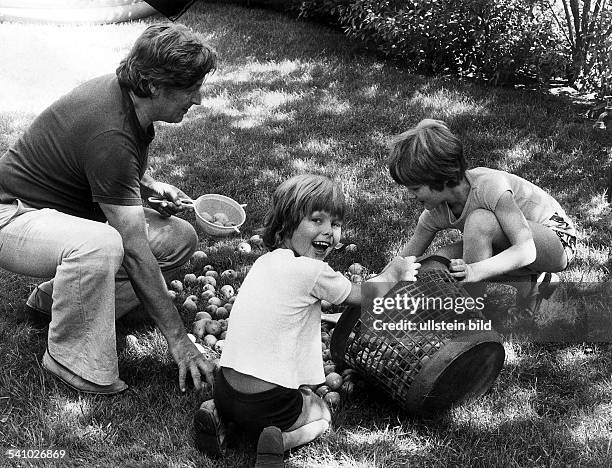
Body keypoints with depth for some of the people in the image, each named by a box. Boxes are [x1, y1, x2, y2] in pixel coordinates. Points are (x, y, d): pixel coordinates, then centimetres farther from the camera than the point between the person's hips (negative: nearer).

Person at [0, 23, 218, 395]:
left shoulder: (127, 97, -6)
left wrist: (151, 186, -2)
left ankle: (55, 298, 6)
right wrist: (178, 339, -27)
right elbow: (135, 251, -32)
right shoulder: (110, 134, -33)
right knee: (100, 243, -41)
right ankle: (71, 357, -18)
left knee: (180, 237, -3)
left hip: (71, 210, 9)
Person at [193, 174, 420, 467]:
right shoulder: (313, 271, -14)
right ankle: (279, 440, -4)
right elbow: (365, 297, 3)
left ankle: (218, 415, 13)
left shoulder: (266, 261, 8)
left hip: (224, 390, 6)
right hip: (266, 406, -6)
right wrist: (394, 272, 23)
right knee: (322, 413, 24)